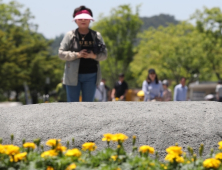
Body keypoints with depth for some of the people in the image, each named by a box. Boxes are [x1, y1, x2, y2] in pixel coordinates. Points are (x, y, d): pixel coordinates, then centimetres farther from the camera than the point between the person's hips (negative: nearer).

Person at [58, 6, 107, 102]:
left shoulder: (97, 36, 8)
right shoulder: (70, 35, 1)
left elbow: (104, 55, 8)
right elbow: (61, 53, -3)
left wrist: (94, 56, -13)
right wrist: (77, 54, -15)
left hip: (91, 76, 2)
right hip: (73, 75, -2)